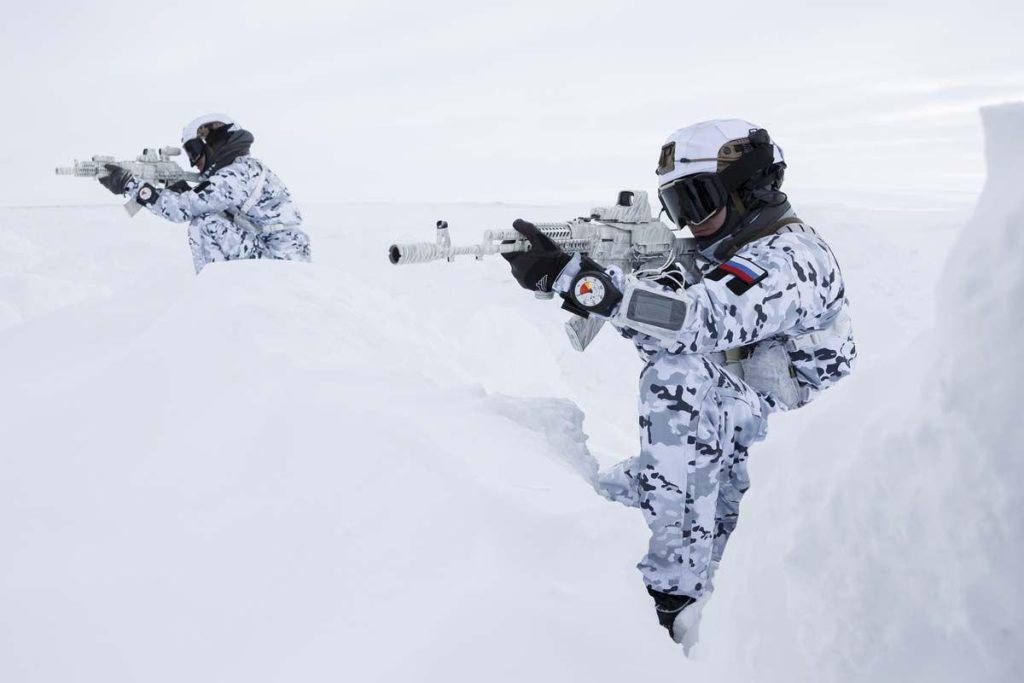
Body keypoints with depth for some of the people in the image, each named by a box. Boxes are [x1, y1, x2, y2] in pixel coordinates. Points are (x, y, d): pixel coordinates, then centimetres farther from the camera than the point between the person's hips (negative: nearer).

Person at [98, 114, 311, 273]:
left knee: (204, 225, -13)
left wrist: (129, 185, -13)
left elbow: (184, 209, -19)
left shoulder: (236, 175, -15)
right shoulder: (244, 167, 14)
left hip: (279, 261, -9)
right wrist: (183, 193, 1)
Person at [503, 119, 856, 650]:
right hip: (722, 460, 9)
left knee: (681, 376, -31)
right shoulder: (720, 258, 13)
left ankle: (675, 598, -26)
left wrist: (570, 274, -40)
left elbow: (700, 319, -34)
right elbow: (661, 337, 5)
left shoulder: (789, 257, -16)